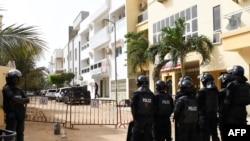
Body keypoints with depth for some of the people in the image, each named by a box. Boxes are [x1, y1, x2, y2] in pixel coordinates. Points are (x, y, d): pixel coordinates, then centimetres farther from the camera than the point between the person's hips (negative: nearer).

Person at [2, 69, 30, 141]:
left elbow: (27, 100, 5)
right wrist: (23, 100, -6)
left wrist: (17, 100, -11)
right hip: (11, 115, -7)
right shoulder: (6, 88, -8)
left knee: (20, 134, 12)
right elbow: (14, 99, -20)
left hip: (20, 114, 7)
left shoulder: (19, 89, 14)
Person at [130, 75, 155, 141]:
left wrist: (134, 118, 0)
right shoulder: (151, 94, 7)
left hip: (139, 118, -4)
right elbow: (154, 108, 6)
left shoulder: (136, 93, -7)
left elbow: (133, 107, -10)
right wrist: (151, 118, 13)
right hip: (149, 119, 4)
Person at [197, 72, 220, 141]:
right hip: (214, 115, 6)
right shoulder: (216, 90, 3)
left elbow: (198, 104, -12)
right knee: (214, 134, 17)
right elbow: (218, 103, 11)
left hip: (204, 116, -6)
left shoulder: (202, 91, -16)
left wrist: (198, 113, 1)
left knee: (205, 135, 0)